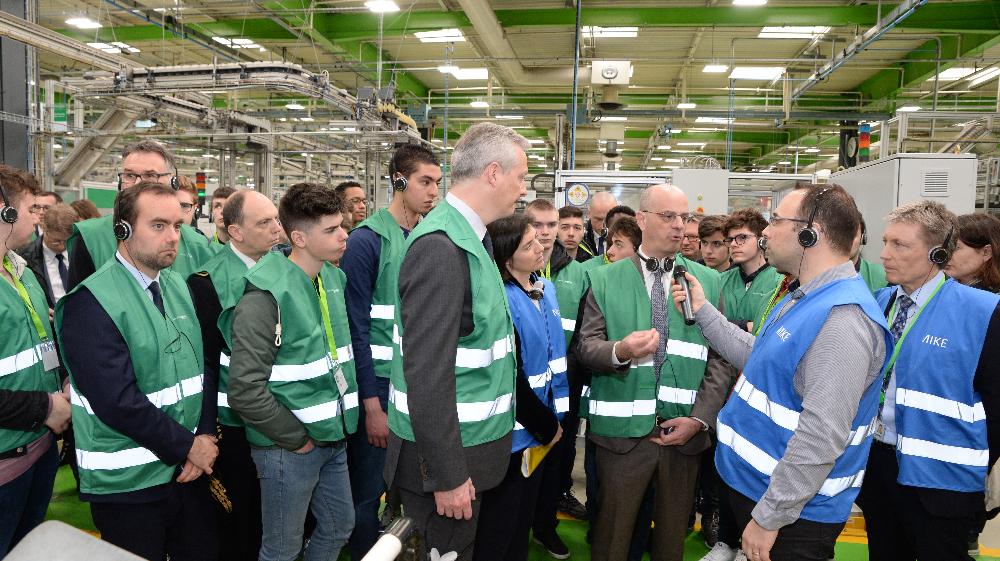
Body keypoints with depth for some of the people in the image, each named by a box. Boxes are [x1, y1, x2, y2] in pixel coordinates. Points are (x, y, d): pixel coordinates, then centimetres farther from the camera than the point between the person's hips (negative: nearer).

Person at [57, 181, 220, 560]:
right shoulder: (90, 302, -16)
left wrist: (205, 435, -6)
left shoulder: (178, 286, 6)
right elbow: (116, 401, -22)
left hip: (189, 470, 6)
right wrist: (187, 445, -15)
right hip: (128, 482, -6)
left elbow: (203, 368, 6)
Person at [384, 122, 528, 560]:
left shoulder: (469, 239, 7)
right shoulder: (440, 247, -23)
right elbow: (426, 371, -26)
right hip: (445, 456, -9)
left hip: (470, 444, 9)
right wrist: (447, 474, -21)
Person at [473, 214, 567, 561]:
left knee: (522, 523, 24)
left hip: (539, 431, 7)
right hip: (514, 432, -7)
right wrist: (547, 426, -9)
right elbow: (511, 380, -21)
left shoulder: (546, 289, 3)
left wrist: (553, 419, 7)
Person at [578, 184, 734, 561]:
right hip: (623, 430, -1)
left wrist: (699, 418, -9)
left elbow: (721, 357, 1)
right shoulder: (605, 280, 3)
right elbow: (587, 345, -3)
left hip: (685, 430, 2)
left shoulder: (708, 281, 5)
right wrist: (620, 350, -25)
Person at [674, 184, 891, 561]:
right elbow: (756, 358, 16)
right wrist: (702, 311, 11)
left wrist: (768, 517, -24)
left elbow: (821, 437, -30)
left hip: (793, 514, -9)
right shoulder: (804, 299, 7)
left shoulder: (842, 317, -27)